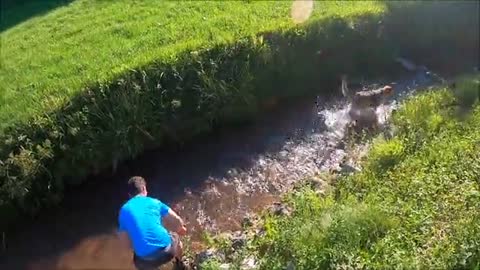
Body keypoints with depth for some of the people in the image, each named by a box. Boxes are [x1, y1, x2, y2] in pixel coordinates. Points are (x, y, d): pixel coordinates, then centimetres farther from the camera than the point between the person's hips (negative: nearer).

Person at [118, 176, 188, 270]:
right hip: (166, 250, 0)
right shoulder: (155, 202, 8)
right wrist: (181, 230, 30)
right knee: (175, 237, 36)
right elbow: (177, 221, 7)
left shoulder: (123, 210, 10)